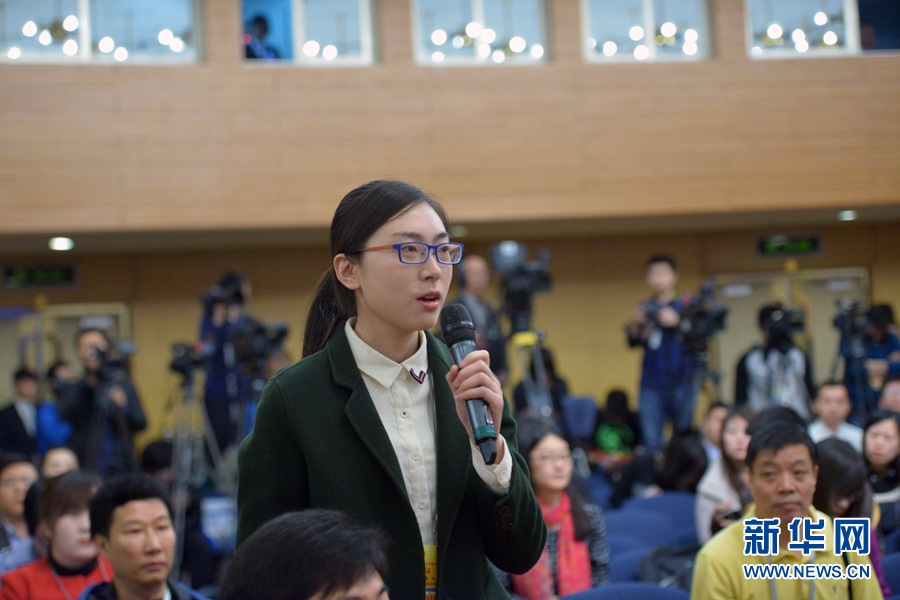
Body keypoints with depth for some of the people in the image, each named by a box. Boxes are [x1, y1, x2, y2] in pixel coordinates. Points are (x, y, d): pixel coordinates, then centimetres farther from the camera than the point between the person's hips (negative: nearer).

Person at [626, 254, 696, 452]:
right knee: (651, 442, -3)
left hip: (681, 382, -2)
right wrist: (636, 323, -10)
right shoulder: (646, 308, 12)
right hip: (651, 386, 2)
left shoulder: (686, 304, 6)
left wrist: (676, 322, -16)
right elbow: (633, 342, 8)